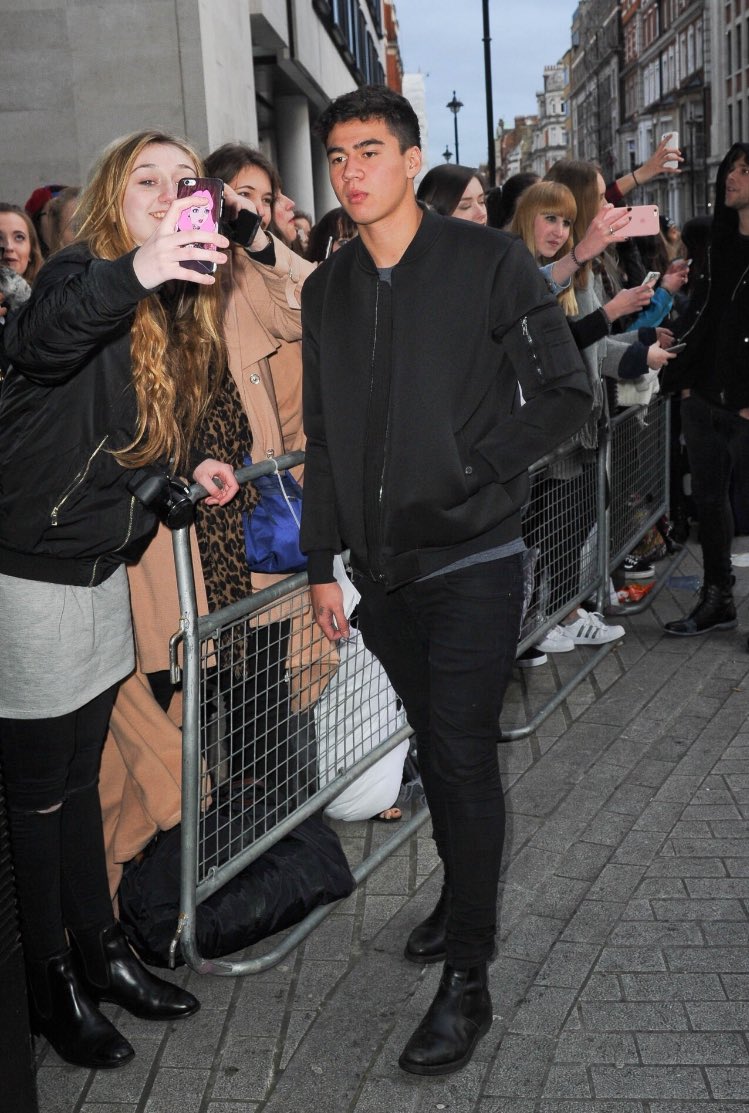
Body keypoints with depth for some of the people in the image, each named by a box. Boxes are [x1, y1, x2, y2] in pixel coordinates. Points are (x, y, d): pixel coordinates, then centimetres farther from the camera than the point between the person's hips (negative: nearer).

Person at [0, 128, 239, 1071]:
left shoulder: (180, 311, 8)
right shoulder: (83, 274, -15)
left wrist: (189, 466, 1)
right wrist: (134, 271, -56)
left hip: (100, 570, 7)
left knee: (80, 774, 19)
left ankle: (99, 948, 33)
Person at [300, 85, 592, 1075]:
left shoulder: (489, 262, -6)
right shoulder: (324, 291, 9)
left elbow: (565, 395, -6)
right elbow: (322, 437, 13)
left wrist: (475, 472, -15)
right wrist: (322, 563, 11)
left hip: (472, 563, -5)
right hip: (383, 568, 5)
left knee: (464, 758, -4)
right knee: (435, 746, 17)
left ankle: (467, 980, 7)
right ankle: (463, 900, 37)